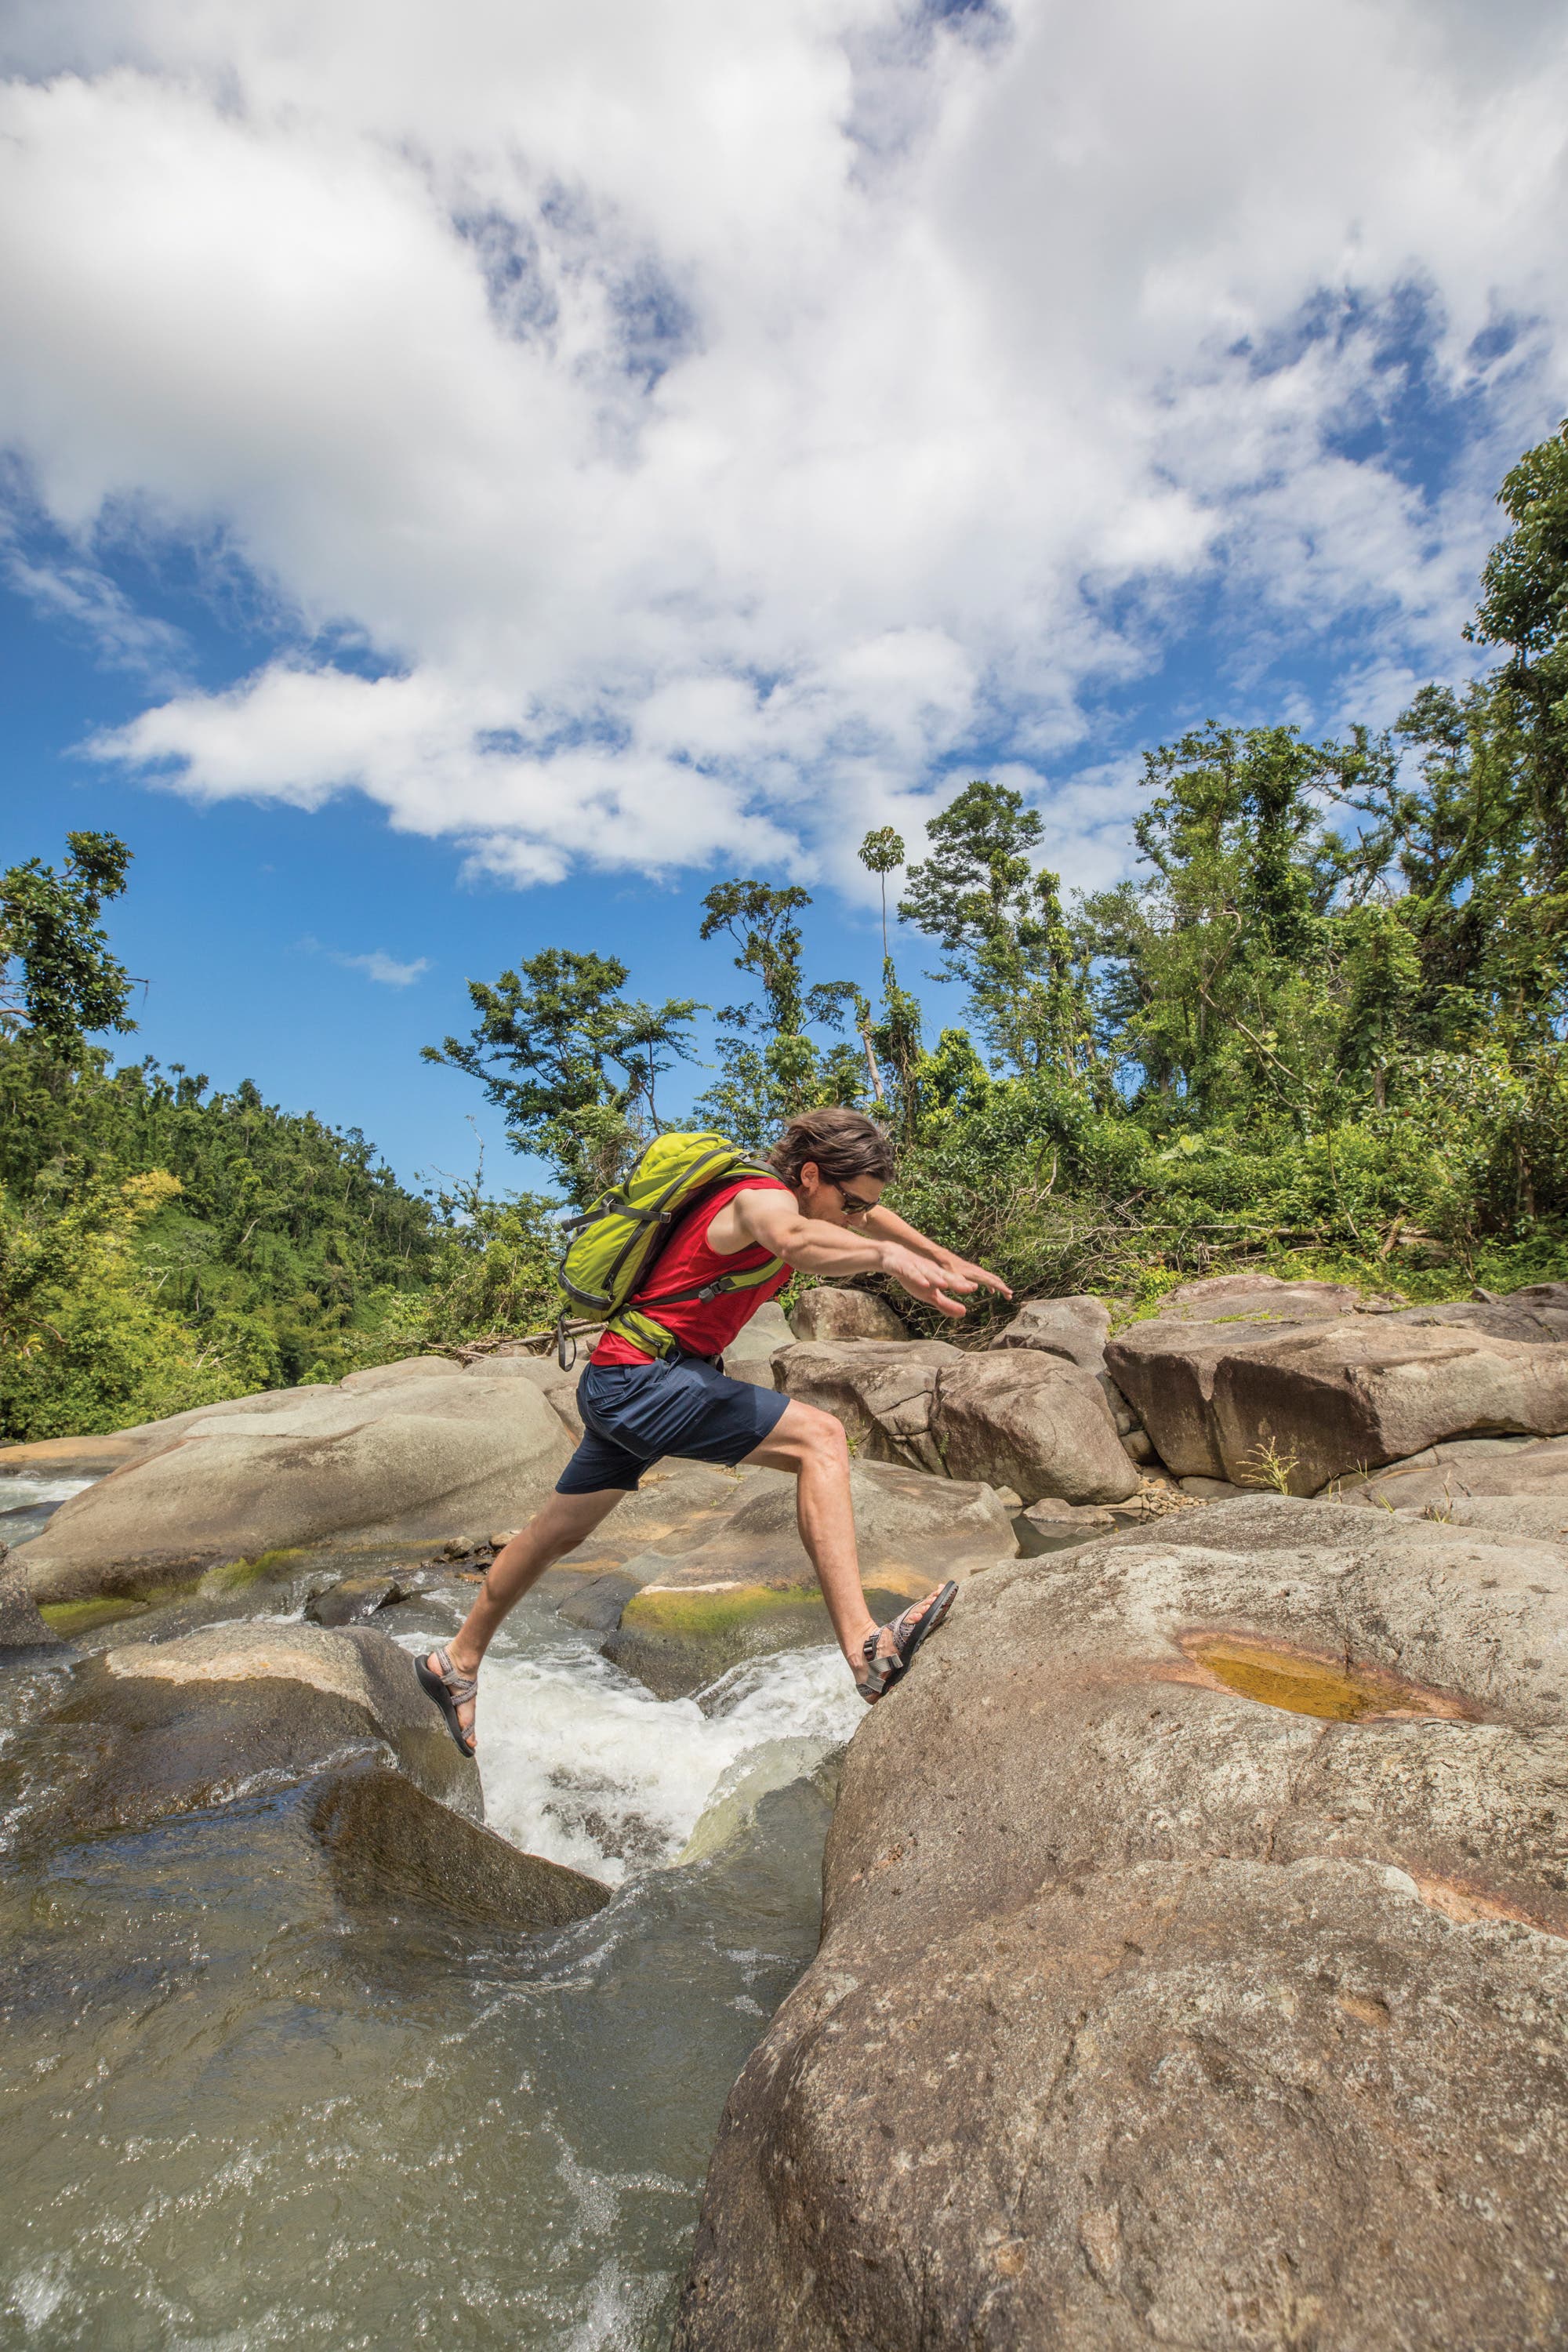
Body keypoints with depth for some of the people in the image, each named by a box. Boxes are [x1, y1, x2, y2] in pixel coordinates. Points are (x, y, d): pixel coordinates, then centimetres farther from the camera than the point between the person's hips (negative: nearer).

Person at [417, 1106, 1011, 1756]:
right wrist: (887, 1255, -61)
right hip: (643, 1378, -10)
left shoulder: (797, 1198, 10)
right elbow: (793, 1239, -44)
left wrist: (947, 1259, 28)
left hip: (617, 1385, 10)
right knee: (820, 1438, -20)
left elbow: (871, 1216, 29)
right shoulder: (763, 1197, -18)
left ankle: (456, 1663, 42)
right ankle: (864, 1648, -27)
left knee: (561, 1531, 23)